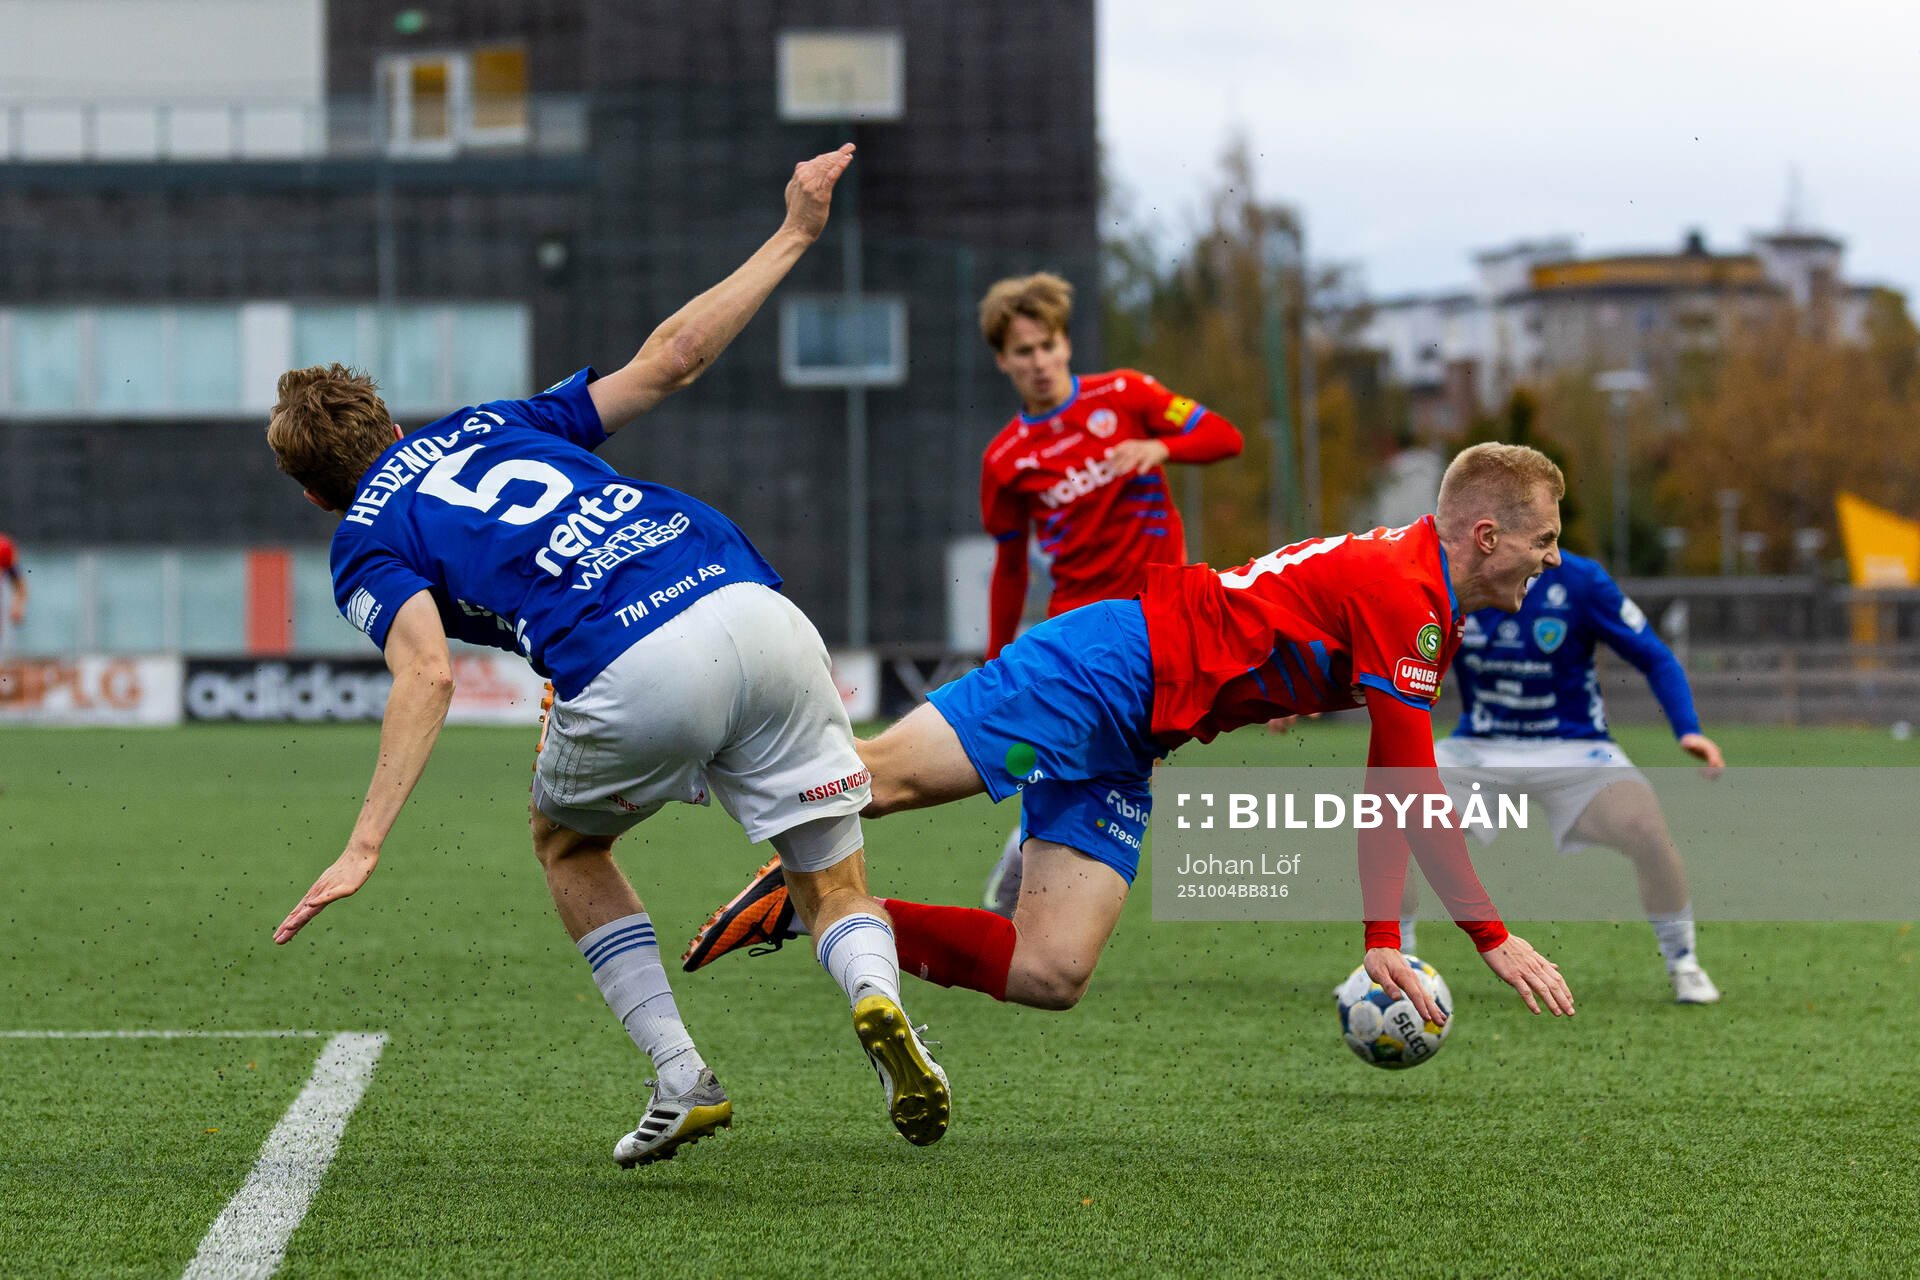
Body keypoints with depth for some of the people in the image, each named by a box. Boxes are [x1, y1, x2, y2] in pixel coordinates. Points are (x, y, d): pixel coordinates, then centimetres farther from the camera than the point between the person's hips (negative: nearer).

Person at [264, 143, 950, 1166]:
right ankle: (877, 998, -20)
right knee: (835, 890, 16)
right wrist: (793, 236, 31)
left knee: (566, 841, 30)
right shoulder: (489, 423, 29)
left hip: (633, 678, -4)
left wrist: (364, 848, -10)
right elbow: (670, 357, 23)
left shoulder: (366, 545, 14)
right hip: (756, 611, 4)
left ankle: (681, 1079, 17)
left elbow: (427, 676, -5)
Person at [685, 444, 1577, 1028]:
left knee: (1052, 975, -5)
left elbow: (1392, 793, 24)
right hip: (1111, 665, -9)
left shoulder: (1426, 609, 15)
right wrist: (1494, 941, -12)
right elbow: (1414, 793, -17)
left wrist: (1381, 937, 17)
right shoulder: (1402, 591, -15)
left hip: (1125, 746, 9)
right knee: (882, 776, -21)